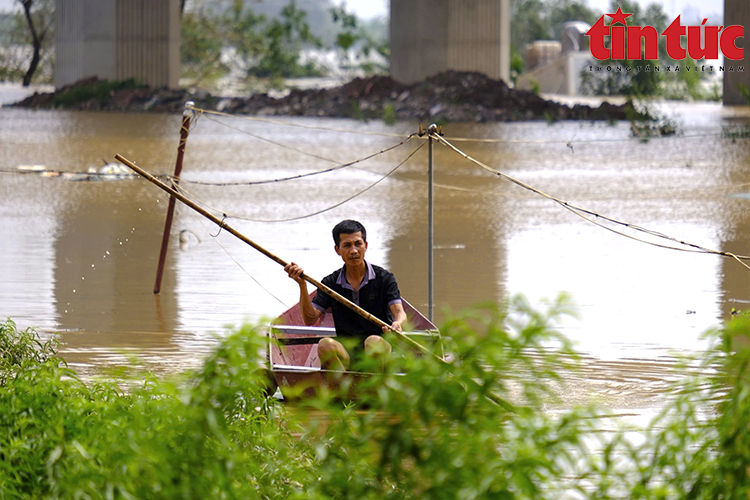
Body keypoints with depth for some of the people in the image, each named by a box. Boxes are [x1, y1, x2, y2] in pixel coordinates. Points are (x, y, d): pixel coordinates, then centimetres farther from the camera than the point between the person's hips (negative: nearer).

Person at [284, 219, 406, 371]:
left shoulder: (384, 278, 5)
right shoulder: (330, 283, 11)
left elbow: (399, 312, -8)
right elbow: (310, 319, 1)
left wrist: (397, 324, -33)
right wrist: (302, 284, -12)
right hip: (346, 355, 2)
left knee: (374, 342, -36)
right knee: (325, 344, -30)